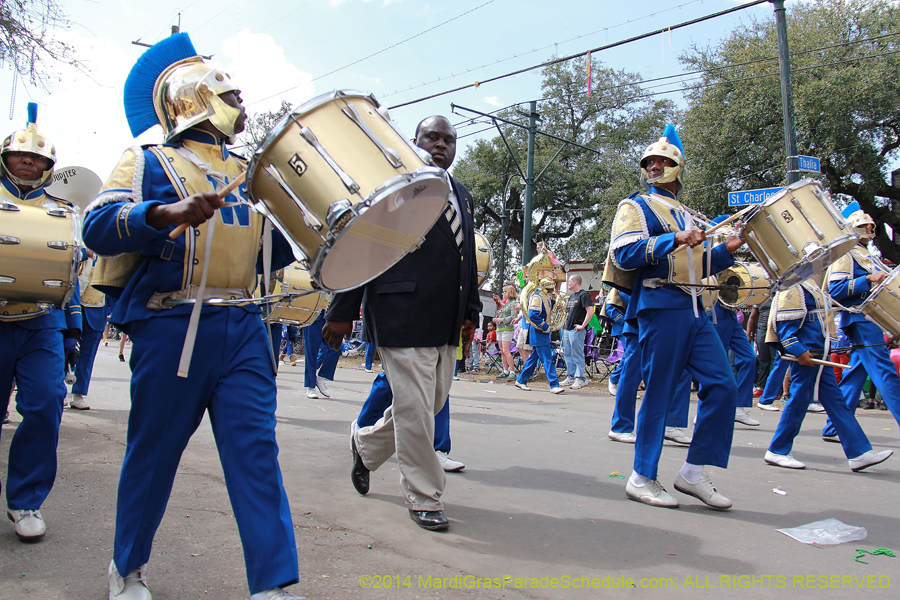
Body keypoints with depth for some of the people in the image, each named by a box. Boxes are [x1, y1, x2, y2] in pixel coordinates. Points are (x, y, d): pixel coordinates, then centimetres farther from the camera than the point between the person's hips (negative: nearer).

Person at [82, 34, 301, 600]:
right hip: (172, 328, -4)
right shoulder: (151, 162, 3)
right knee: (154, 453, 9)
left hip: (244, 328, 5)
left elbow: (271, 252, 25)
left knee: (257, 452, -3)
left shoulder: (246, 171, 20)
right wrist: (171, 213, -28)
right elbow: (99, 225, -12)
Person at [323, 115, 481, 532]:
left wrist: (471, 311, 18)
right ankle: (423, 500, 15)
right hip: (403, 317, -7)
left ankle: (366, 443, 39)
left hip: (446, 323, 8)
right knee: (415, 411, -2)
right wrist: (343, 311, -9)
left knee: (432, 403, 15)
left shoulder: (462, 196, 20)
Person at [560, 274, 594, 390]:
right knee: (568, 354, 12)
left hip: (577, 330, -9)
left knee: (577, 355, -6)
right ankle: (570, 377, 20)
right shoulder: (571, 296, 18)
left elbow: (590, 312, -18)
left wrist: (582, 326, -19)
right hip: (567, 329, 9)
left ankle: (580, 379, 0)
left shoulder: (583, 295, -9)